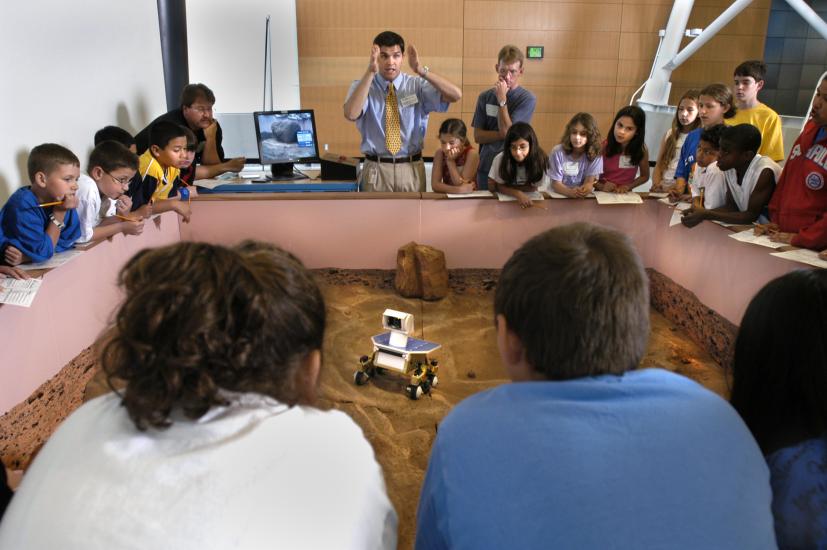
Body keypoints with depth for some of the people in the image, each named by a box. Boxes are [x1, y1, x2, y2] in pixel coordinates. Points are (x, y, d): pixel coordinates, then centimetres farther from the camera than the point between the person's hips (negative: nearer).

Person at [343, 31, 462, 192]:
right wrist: (370, 71, -28)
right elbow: (351, 114, -22)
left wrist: (421, 70, -24)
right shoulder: (362, 86, 0)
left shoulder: (417, 85, 2)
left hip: (412, 170, 1)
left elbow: (455, 95, -13)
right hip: (376, 170, -1)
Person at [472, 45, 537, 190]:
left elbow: (506, 130, -15)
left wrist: (502, 99, -16)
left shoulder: (527, 99, -7)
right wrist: (503, 134, -13)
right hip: (486, 167, 3)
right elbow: (478, 136, 0)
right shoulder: (485, 97, 4)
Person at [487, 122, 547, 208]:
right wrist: (518, 194, -25)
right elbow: (492, 186, -13)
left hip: (530, 200, 0)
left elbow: (533, 188, -10)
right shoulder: (500, 158, -21)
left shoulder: (540, 159, -20)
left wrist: (505, 187, -14)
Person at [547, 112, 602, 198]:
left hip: (584, 198, 2)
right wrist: (570, 192, -30)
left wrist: (585, 190, -32)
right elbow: (556, 184, -10)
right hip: (559, 196, -2)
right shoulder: (558, 152, -8)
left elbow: (589, 181, -8)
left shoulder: (596, 154, -5)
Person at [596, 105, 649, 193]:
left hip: (624, 195, 3)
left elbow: (644, 176, 9)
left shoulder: (641, 150, -6)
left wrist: (628, 186, -6)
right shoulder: (603, 147, -12)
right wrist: (601, 186, -19)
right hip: (602, 194, -3)